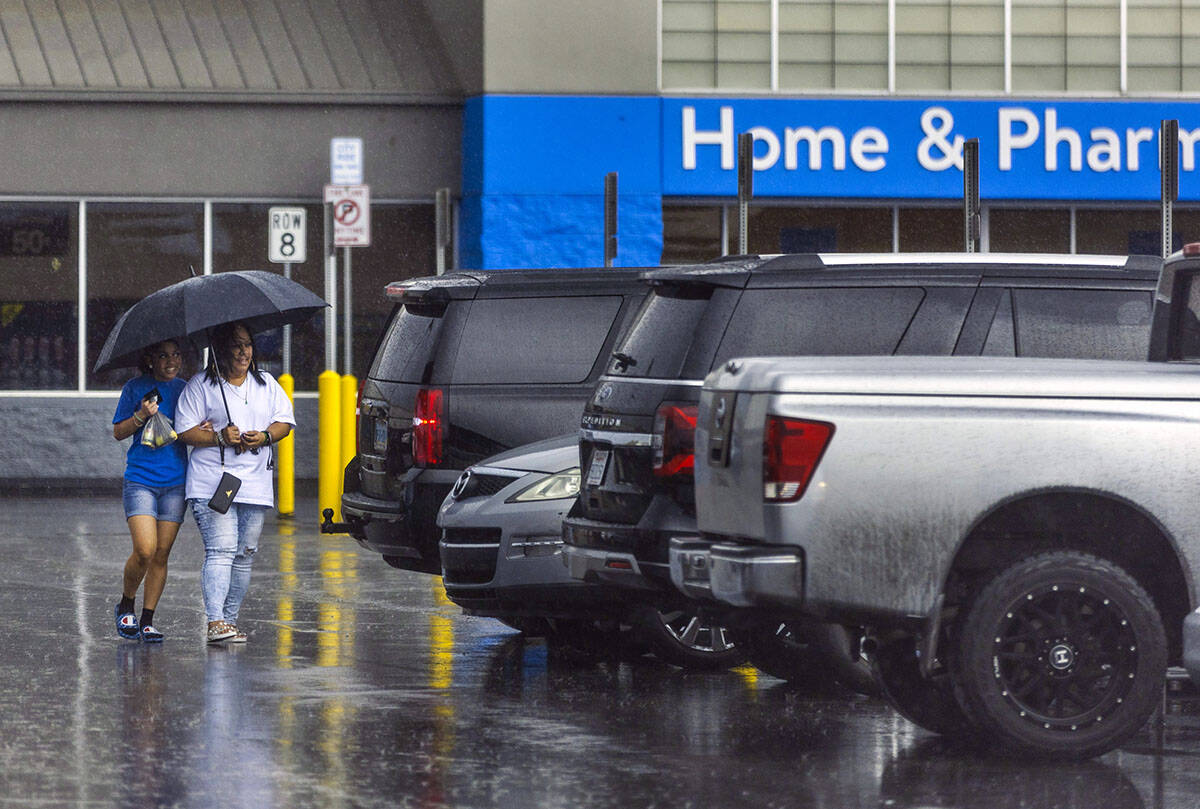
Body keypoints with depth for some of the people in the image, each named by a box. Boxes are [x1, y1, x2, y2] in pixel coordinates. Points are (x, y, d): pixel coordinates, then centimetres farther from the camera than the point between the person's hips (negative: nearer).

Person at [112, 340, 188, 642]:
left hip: (175, 481, 3)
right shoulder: (135, 388, 1)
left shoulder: (185, 389, 10)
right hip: (140, 478, -3)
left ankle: (147, 620, 9)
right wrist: (141, 416, -15)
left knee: (161, 555, 1)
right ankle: (125, 606, 10)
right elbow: (118, 432, 3)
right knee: (145, 550, -15)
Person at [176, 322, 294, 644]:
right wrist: (219, 438, -16)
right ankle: (214, 621, -23)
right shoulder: (201, 385, 1)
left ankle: (230, 619, 12)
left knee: (245, 555, 4)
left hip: (255, 484, 5)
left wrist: (265, 436, -6)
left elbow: (285, 421, 14)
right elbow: (185, 430, -2)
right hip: (212, 483, -5)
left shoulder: (266, 383, 15)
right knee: (221, 550, -17)